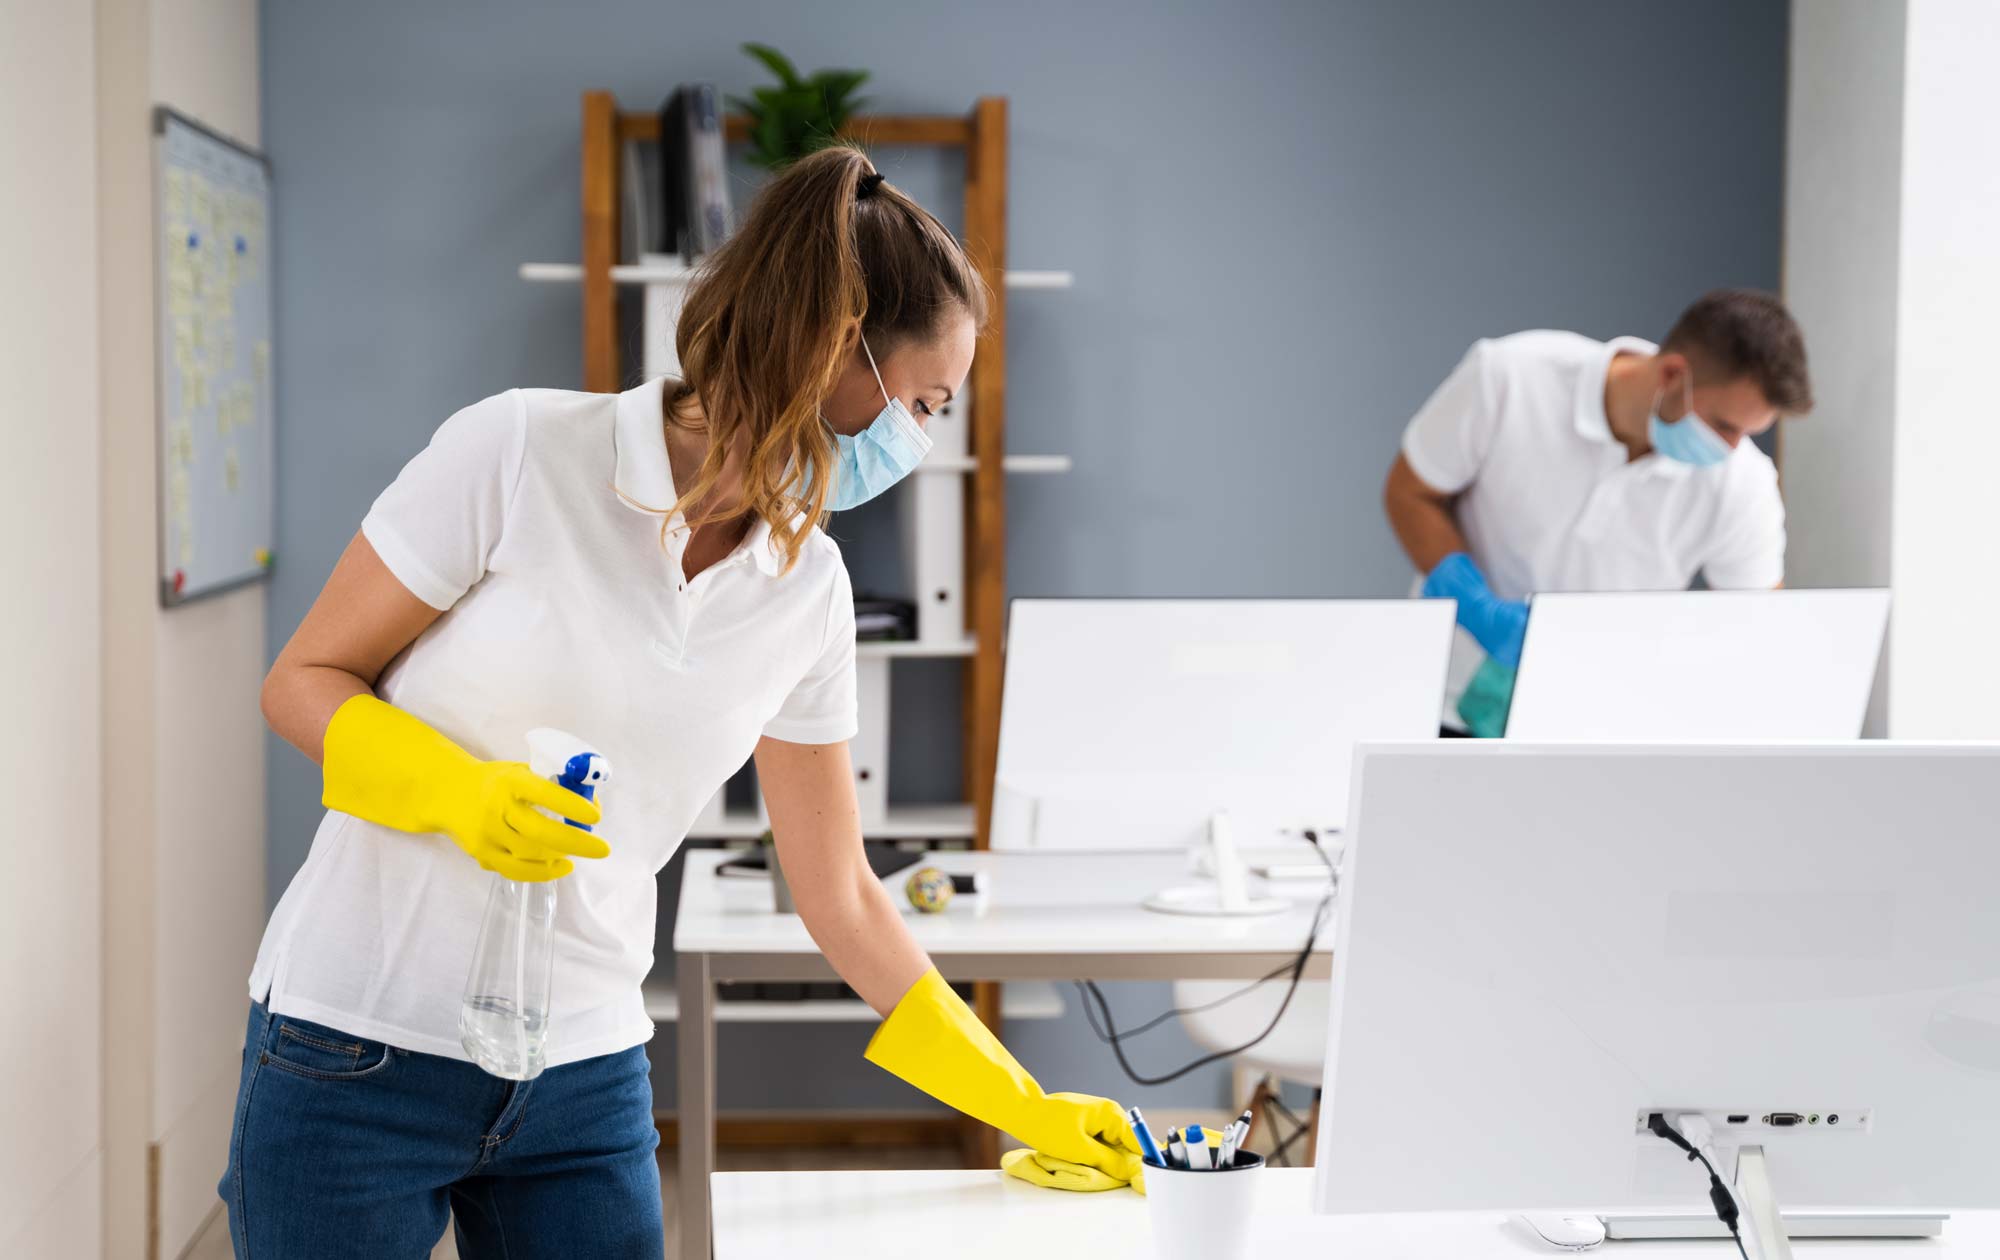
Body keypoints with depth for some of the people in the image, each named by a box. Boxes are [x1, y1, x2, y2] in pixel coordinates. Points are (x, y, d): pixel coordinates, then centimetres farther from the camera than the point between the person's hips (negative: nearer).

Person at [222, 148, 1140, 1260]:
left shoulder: (809, 592, 2)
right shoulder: (525, 451, -12)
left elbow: (842, 897, 10)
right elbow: (303, 682, -5)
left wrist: (1024, 1106, 14)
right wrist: (459, 792, -24)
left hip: (589, 1079, 4)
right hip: (360, 1048, -4)